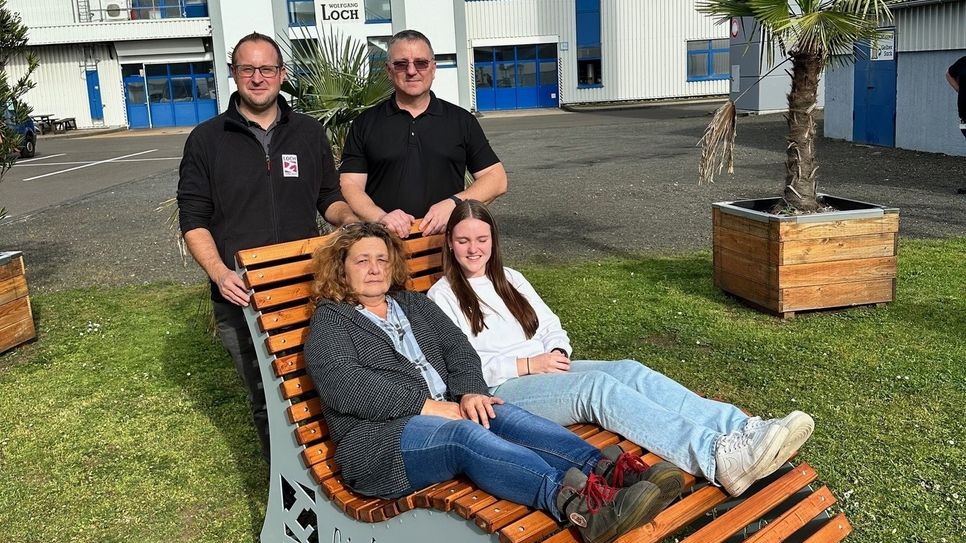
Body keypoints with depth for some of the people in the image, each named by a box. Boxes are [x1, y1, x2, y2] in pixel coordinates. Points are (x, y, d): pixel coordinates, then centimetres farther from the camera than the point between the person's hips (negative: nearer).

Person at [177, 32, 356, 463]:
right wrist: (219, 273, -15)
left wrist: (352, 218, -7)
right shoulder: (206, 140, 3)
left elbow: (330, 199, 17)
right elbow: (193, 219, 1)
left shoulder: (309, 133, 10)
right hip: (240, 298, -1)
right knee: (267, 398, 5)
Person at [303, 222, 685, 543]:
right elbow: (345, 387, -11)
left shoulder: (413, 304, 25)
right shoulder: (330, 321, 7)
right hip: (381, 437, -5)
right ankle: (572, 502, -55)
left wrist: (470, 391, -10)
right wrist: (428, 405, -16)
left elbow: (457, 346, 12)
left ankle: (605, 472, -43)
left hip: (446, 412, 6)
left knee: (503, 416, -25)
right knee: (466, 433, -34)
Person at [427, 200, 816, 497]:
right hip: (499, 391, -6)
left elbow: (551, 327, 20)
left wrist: (557, 354, -3)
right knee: (598, 386, -32)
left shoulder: (510, 279, 22)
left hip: (545, 370, 7)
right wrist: (528, 364, -14)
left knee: (631, 371, -20)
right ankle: (719, 458, -48)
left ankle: (745, 431, -33)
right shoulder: (442, 296, 2)